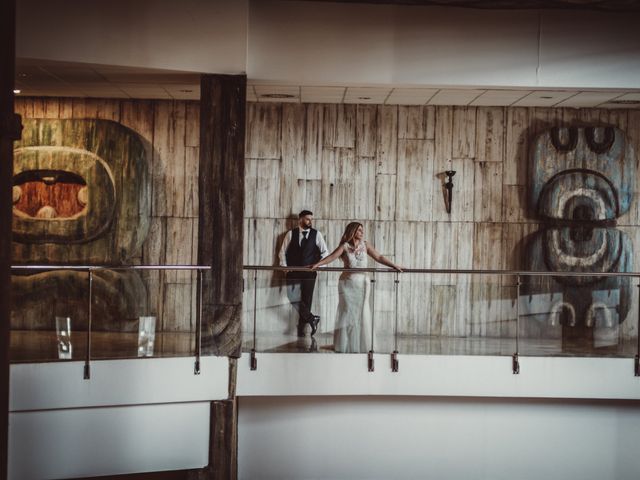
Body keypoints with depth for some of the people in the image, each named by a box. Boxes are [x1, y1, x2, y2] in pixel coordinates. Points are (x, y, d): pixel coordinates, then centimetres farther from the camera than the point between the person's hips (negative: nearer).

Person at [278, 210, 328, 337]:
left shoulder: (316, 234, 4)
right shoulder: (291, 234, 5)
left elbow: (324, 252, 7)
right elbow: (283, 251, 10)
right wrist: (284, 266, 0)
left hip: (309, 272, 0)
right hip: (293, 272, 1)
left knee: (306, 299, -1)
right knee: (293, 298, -12)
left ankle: (301, 328, 10)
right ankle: (311, 318, 3)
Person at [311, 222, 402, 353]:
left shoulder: (365, 245, 5)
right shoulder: (345, 246, -3)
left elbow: (379, 258, 6)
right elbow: (332, 256, -14)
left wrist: (394, 265, 0)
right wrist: (317, 264, -27)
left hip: (362, 283, 2)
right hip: (348, 283, -2)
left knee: (361, 312, 3)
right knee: (347, 312, 0)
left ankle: (360, 344, 12)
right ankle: (345, 345, 8)